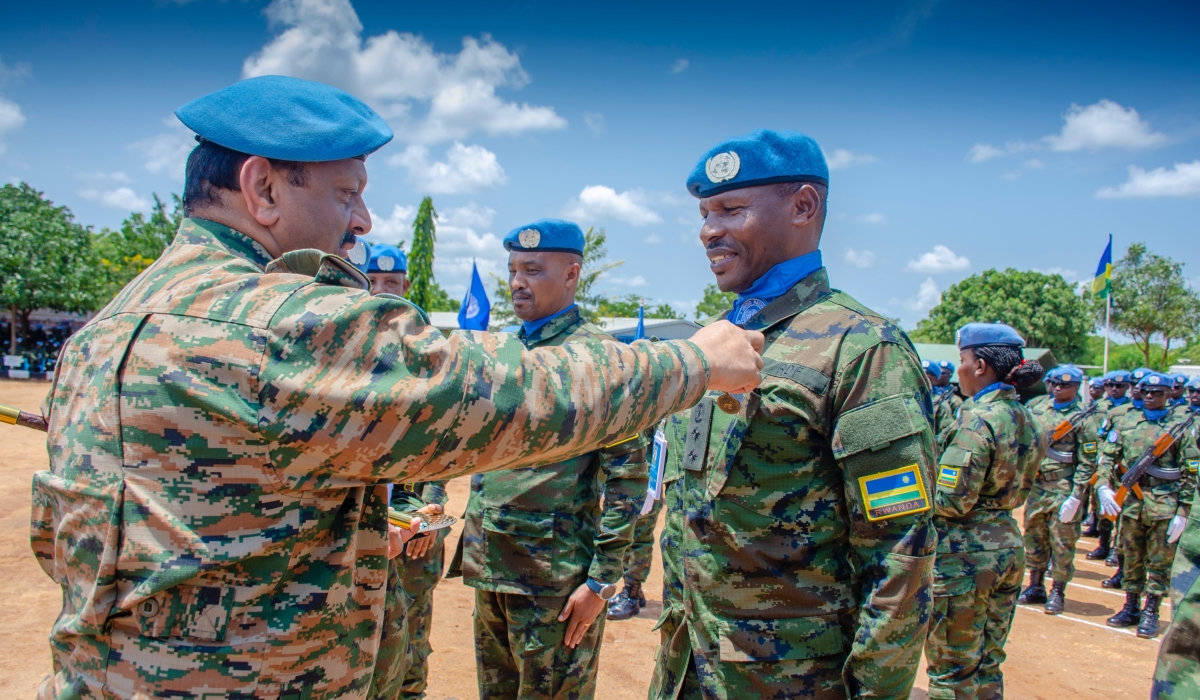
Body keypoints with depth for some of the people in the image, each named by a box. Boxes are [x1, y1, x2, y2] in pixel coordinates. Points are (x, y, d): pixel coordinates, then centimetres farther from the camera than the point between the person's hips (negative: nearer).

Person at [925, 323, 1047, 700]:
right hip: (1008, 544, 9)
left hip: (965, 551, -9)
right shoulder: (1027, 420, 7)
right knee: (988, 662, 19)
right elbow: (1018, 489, 14)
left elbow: (952, 502, -22)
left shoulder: (977, 418, -19)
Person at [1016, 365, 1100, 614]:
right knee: (1034, 537, 12)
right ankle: (1036, 587, 24)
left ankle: (1058, 592, 14)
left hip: (1064, 488, -5)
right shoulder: (1039, 410, 8)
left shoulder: (1083, 418, -7)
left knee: (1062, 542, 2)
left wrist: (1075, 497, -15)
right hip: (1037, 485, 6)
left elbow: (1087, 463, -10)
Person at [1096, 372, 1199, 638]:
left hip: (1164, 505, -3)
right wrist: (1104, 486, -10)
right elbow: (1107, 457, 7)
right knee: (1131, 559, 11)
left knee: (1159, 562, 2)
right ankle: (1131, 608, 22)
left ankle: (1150, 613, 11)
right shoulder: (1127, 423, 9)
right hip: (1130, 501, 3)